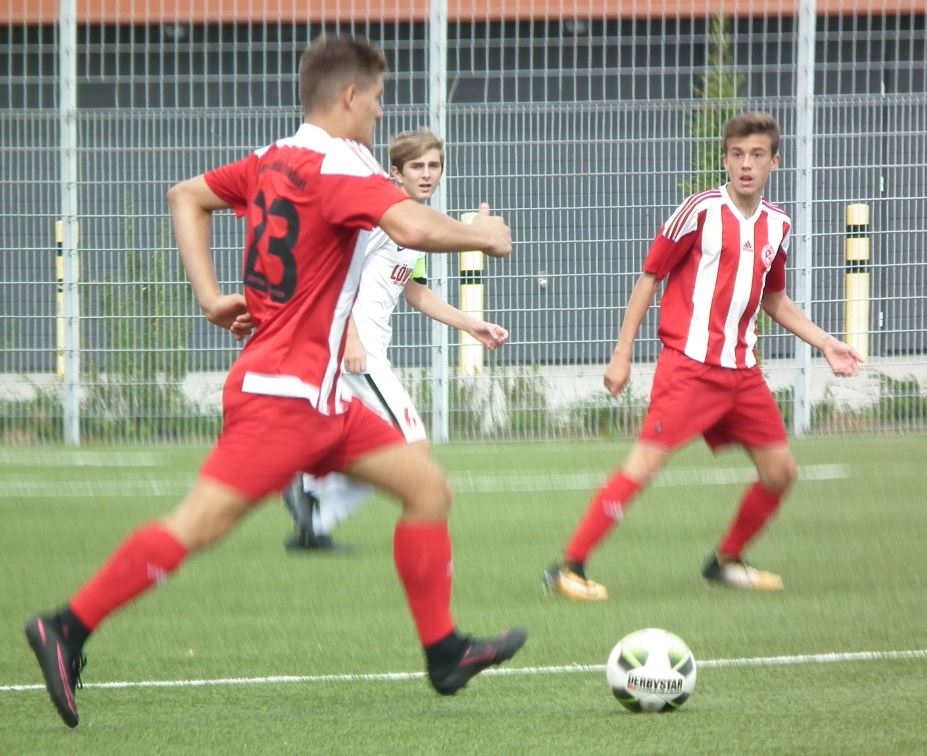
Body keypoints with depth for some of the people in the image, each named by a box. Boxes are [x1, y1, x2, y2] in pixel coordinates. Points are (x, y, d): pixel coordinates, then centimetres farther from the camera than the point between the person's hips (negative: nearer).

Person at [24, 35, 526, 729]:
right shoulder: (339, 166, -16)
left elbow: (186, 196, 21)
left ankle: (445, 653, 15)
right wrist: (481, 235, -12)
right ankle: (68, 631, -8)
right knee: (201, 524, -12)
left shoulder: (274, 161, 11)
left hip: (317, 395, 10)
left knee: (427, 485, 11)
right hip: (287, 390, -10)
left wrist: (211, 295, 16)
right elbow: (412, 227, -32)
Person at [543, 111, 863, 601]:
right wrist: (622, 355, -6)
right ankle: (568, 569, -12)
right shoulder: (701, 211, -8)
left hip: (741, 371, 7)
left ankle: (725, 561, 25)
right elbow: (649, 279, -3)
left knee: (780, 470, 7)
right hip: (689, 364, -7)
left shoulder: (777, 225, 10)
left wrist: (826, 344, 17)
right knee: (646, 463, -16)